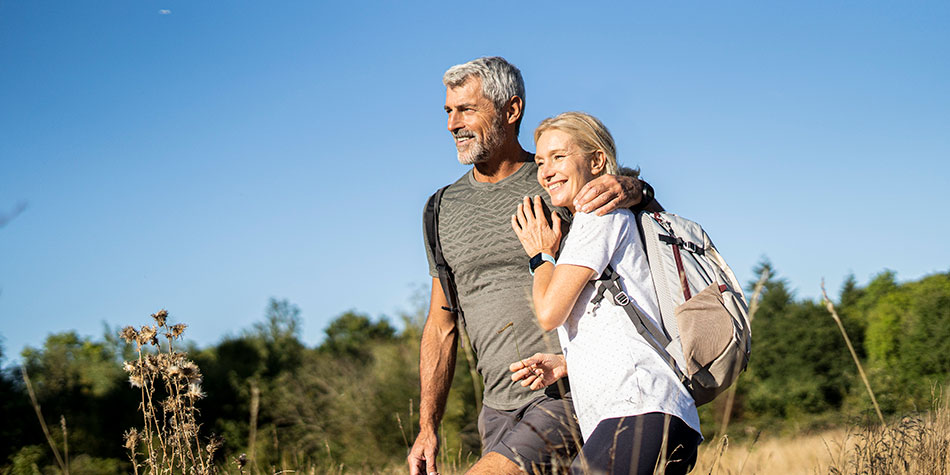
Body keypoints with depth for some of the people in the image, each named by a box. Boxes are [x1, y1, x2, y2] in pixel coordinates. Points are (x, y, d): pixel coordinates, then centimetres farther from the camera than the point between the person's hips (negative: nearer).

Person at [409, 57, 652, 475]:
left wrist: (629, 188, -21)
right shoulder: (446, 209, 12)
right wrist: (427, 425, 9)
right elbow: (441, 326, 16)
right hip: (500, 408, 5)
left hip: (569, 397, -5)